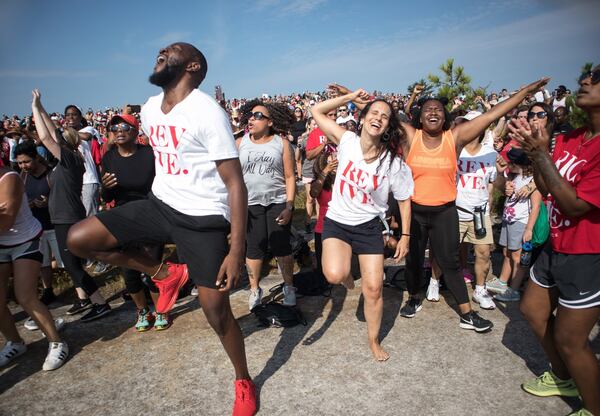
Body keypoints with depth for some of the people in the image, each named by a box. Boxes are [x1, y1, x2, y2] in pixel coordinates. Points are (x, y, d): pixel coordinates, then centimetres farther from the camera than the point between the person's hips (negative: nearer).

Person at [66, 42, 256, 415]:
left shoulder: (207, 112, -17)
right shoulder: (149, 109, 7)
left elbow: (235, 183, -20)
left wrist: (237, 250, -24)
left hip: (203, 217, -7)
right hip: (159, 205, 7)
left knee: (217, 310, -3)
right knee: (79, 238, -4)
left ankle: (244, 381, 26)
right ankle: (165, 273, 14)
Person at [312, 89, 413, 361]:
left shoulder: (393, 163, -10)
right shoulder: (347, 141, -9)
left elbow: (404, 200, 1)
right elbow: (317, 111, -6)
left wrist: (405, 236, 0)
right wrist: (350, 97, -6)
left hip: (369, 226, 0)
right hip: (337, 221, 0)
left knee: (374, 288, 1)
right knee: (334, 275, -24)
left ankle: (374, 341, 27)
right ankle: (346, 273, 17)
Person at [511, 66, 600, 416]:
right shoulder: (570, 139, 2)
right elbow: (545, 188, 6)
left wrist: (541, 153, -24)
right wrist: (536, 150, -8)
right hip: (557, 247, 9)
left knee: (569, 338, 3)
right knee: (533, 310, 22)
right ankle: (564, 378, 44)